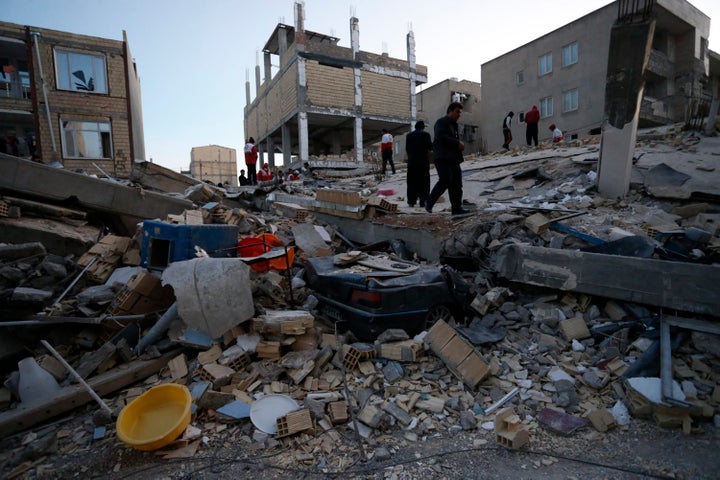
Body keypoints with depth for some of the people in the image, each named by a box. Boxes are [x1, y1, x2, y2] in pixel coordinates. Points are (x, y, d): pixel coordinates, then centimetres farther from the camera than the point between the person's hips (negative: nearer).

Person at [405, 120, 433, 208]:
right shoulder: (425, 134, -2)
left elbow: (407, 149, 12)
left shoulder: (409, 135, 9)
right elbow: (430, 147, -5)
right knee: (424, 183, 1)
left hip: (411, 162, 3)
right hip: (423, 162, -3)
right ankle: (423, 201, -2)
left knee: (412, 183, 5)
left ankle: (411, 201, 3)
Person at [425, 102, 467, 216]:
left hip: (453, 159, 9)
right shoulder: (441, 122, -2)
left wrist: (460, 145, 11)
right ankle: (429, 203, -4)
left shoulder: (454, 125, 26)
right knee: (445, 181, -17)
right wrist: (457, 143, -17)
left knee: (457, 183, 2)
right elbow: (441, 137, -19)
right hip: (443, 158, -9)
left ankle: (457, 208, 3)